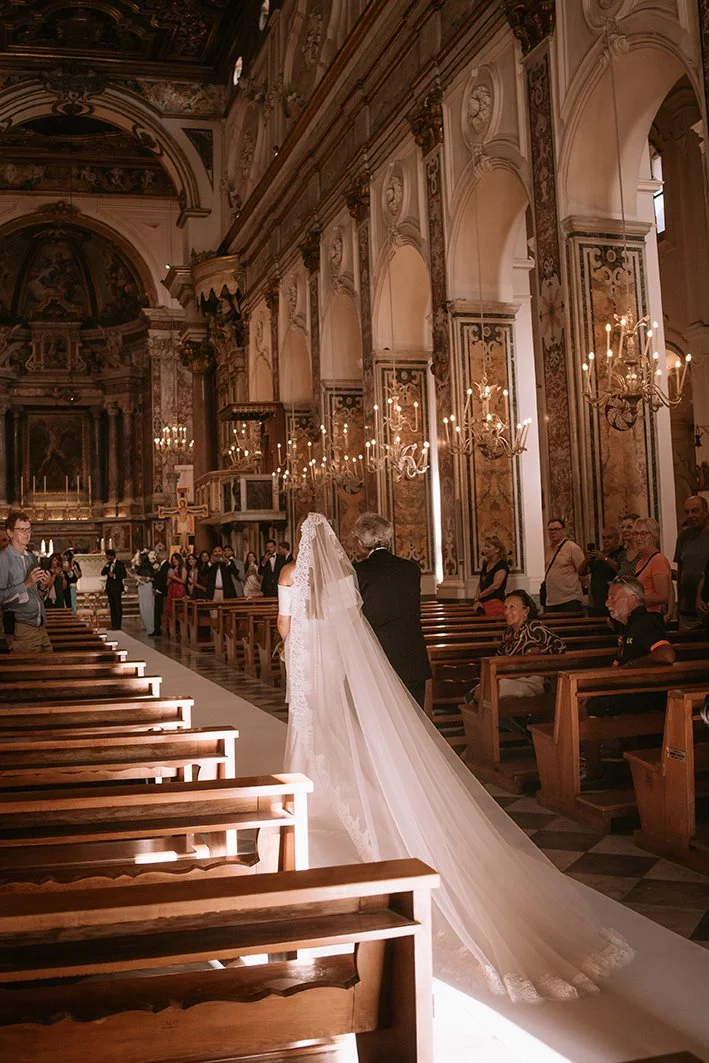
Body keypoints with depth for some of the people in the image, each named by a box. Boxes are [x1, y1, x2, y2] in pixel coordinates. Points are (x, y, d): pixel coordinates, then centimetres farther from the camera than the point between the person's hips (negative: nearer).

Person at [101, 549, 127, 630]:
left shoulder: (120, 564, -4)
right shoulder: (108, 564, 13)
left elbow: (124, 575, -10)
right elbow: (102, 573, 5)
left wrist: (114, 576, -17)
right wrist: (106, 565, -4)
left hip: (117, 588, -7)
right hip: (109, 588, 7)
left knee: (118, 606, -5)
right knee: (112, 607, 8)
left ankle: (118, 625, -3)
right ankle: (113, 625, 12)